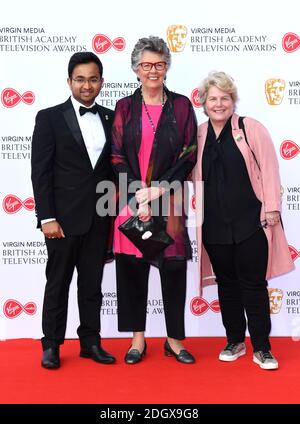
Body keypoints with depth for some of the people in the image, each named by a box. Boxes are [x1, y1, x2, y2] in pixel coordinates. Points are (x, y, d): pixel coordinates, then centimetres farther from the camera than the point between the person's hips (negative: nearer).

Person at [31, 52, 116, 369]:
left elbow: (114, 166, 11)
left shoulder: (110, 119, 9)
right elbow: (40, 172, -7)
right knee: (58, 282, 7)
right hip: (64, 217, -3)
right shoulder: (49, 118, -2)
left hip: (99, 218, 4)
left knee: (92, 282, 12)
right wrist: (47, 218, -12)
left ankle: (90, 341, 24)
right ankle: (51, 345, 21)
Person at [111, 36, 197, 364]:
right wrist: (139, 196, -11)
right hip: (131, 198, 1)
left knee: (173, 267, 3)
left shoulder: (181, 106, 6)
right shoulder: (124, 107, 7)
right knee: (132, 268, 5)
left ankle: (174, 339, 19)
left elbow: (189, 155, 0)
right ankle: (138, 339, 19)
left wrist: (158, 190, -11)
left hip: (169, 199, 0)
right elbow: (117, 156, 1)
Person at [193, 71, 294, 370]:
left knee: (253, 284, 2)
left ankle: (262, 347, 16)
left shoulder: (251, 128, -2)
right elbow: (194, 175, 11)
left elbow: (269, 169, -6)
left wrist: (271, 208, -10)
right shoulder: (199, 134, 8)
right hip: (214, 224, 4)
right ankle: (235, 342, 28)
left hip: (250, 222, -3)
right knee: (226, 283, 13)